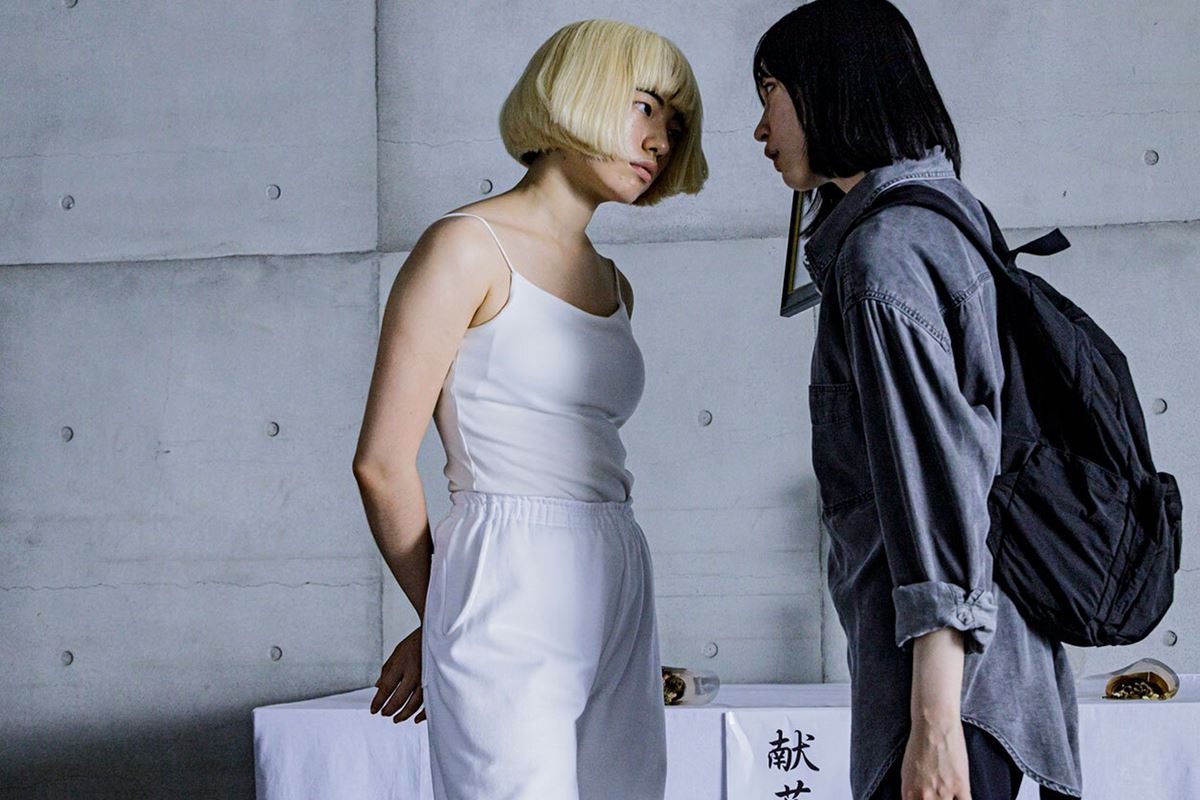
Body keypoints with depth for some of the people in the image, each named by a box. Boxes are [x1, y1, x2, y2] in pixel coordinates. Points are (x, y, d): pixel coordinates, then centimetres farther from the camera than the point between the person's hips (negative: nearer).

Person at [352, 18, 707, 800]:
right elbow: (383, 463, -6)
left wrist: (445, 626, 10)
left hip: (616, 602, 7)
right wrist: (446, 610, 7)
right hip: (512, 600, -7)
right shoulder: (468, 248, -4)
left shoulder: (613, 286, 19)